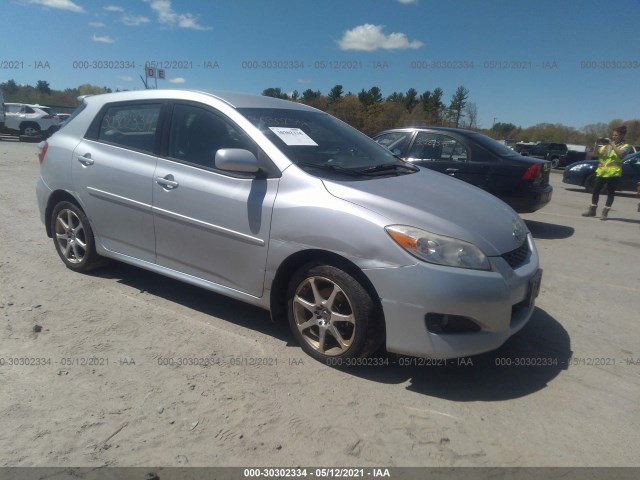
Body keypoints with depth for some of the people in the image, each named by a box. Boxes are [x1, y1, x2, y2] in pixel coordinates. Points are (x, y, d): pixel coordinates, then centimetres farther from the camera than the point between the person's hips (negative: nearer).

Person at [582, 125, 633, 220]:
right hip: (601, 171, 5)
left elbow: (620, 154, -18)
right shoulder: (607, 144, 14)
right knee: (596, 190, 6)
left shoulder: (625, 146, 1)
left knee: (610, 193, -1)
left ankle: (605, 213, 2)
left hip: (613, 173, -5)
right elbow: (596, 152, 10)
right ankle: (592, 210, 16)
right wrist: (597, 144, -6)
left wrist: (613, 146, -20)